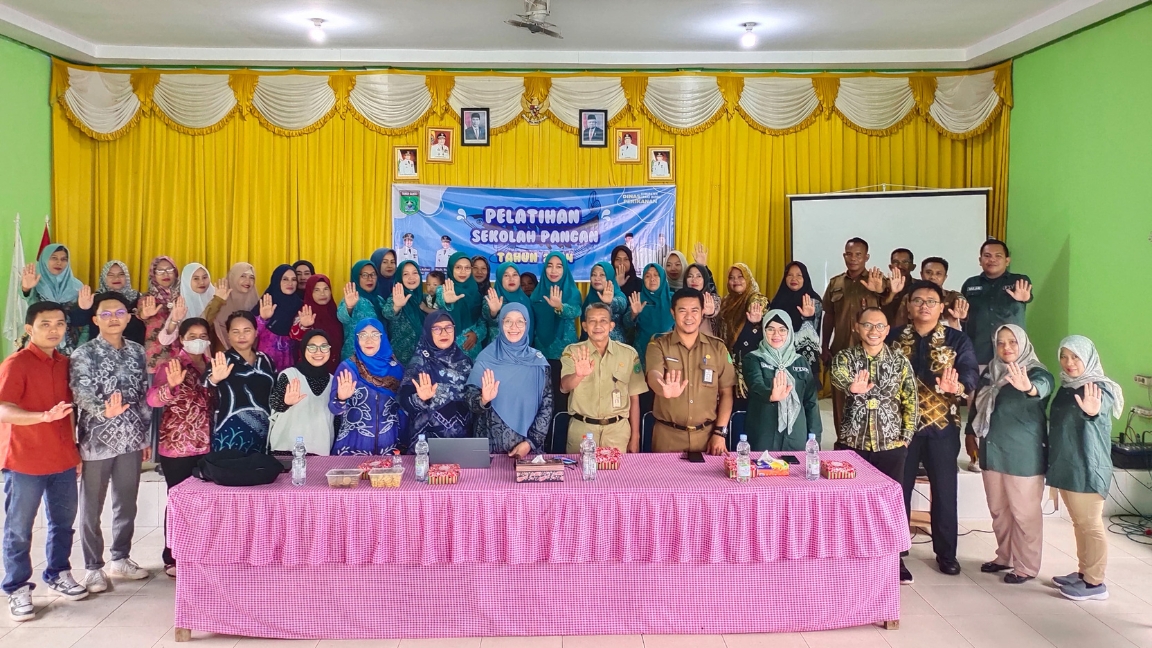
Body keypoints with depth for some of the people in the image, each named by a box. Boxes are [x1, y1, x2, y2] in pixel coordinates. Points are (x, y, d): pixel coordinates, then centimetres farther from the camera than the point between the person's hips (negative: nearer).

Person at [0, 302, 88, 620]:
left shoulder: (64, 363, 8)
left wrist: (74, 450, 16)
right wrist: (44, 416, -38)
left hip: (63, 459, 6)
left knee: (63, 521, 15)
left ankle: (58, 573, 31)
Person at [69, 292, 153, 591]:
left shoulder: (137, 351, 7)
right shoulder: (83, 353, -6)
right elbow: (81, 396, -18)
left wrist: (147, 436, 12)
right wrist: (104, 411, -38)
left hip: (131, 440, 4)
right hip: (96, 441, -4)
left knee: (127, 504, 13)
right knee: (91, 508, 7)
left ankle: (120, 558, 29)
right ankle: (93, 567, 19)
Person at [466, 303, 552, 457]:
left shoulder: (537, 361, 0)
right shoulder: (486, 358, -2)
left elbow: (547, 405, -1)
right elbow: (469, 398, -4)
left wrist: (531, 442, -8)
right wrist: (483, 400, -25)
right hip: (492, 444, 0)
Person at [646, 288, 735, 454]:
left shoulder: (717, 347, 4)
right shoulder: (658, 345, -3)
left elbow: (726, 392, 6)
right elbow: (653, 375, -22)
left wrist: (720, 432, -4)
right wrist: (665, 389, -44)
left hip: (707, 434, 1)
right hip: (668, 435, -1)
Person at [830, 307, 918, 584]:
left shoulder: (900, 361, 3)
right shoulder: (844, 357, -2)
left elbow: (911, 403, 4)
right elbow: (836, 375, -26)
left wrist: (906, 437, -5)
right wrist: (852, 386, -48)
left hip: (891, 444, 1)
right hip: (852, 443, -1)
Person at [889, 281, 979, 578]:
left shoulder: (958, 340, 1)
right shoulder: (894, 338, 5)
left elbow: (971, 372, -13)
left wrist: (957, 386, -36)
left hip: (942, 426, 0)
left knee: (944, 491, 8)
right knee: (898, 489, 9)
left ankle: (946, 553, 23)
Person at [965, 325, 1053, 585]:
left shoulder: (1037, 373, -12)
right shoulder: (990, 372, 7)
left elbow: (1042, 388, -36)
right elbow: (976, 404, 19)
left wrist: (1028, 387, -58)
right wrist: (971, 432, 20)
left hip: (1024, 456, -6)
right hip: (992, 453, 7)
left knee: (1024, 513, 2)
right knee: (998, 510, 17)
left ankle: (1027, 566, 14)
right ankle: (1005, 557, 32)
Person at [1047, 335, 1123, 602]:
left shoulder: (1100, 390, -16)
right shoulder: (1065, 387, 9)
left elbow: (1101, 413, -40)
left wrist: (1093, 412, -61)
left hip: (1087, 469, -8)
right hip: (1066, 467, 8)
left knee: (1091, 525, -1)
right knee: (1079, 524, 16)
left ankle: (1095, 583, 6)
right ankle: (1082, 572, 27)